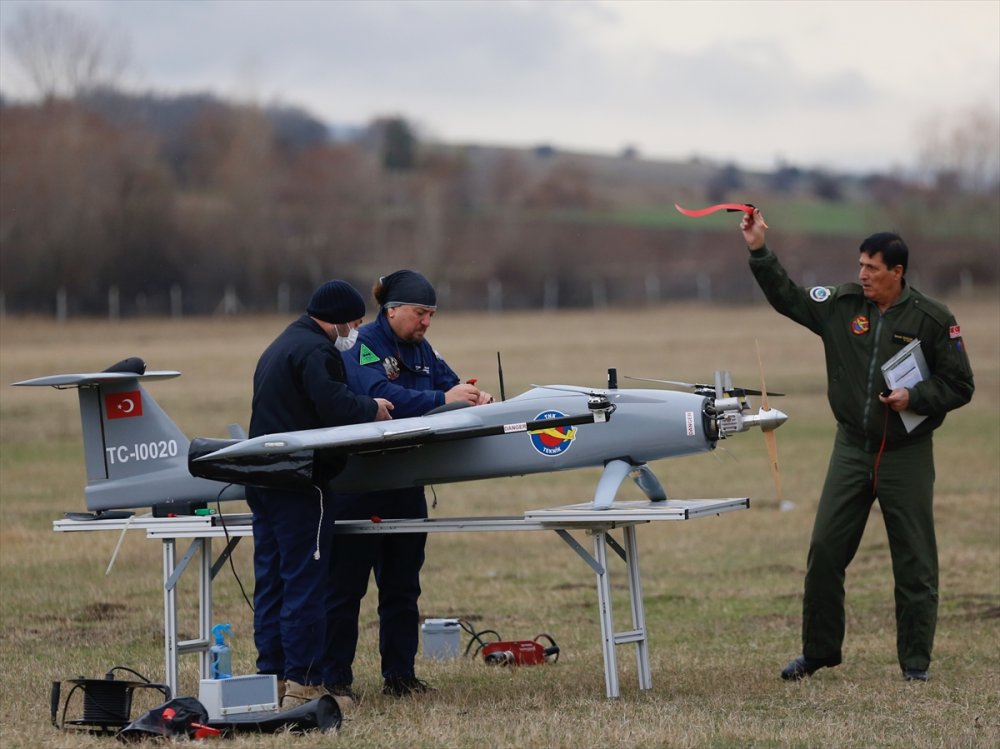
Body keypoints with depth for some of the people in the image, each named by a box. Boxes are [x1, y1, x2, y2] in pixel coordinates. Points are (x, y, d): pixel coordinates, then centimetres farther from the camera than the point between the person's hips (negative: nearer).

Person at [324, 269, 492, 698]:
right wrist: (443, 399, -34)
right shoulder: (363, 346, -13)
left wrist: (475, 399, -15)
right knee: (346, 584, -2)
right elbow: (382, 396, -28)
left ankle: (399, 675, 16)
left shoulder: (420, 350, 12)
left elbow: (449, 383, 8)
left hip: (405, 483, 8)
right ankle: (334, 679, 2)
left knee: (402, 584, 10)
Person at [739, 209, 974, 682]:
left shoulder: (932, 320, -7)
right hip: (852, 449, 3)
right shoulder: (843, 305, 3)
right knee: (825, 550, 2)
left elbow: (959, 386, -3)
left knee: (913, 560, 2)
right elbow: (787, 298, 4)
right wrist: (759, 252, -6)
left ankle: (915, 661, 11)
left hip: (906, 455, -3)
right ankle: (819, 650, 15)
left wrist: (914, 398, -18)